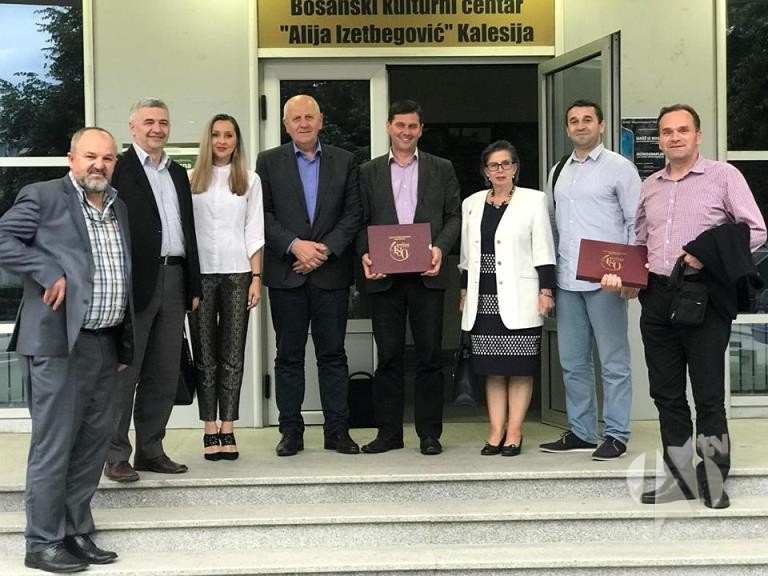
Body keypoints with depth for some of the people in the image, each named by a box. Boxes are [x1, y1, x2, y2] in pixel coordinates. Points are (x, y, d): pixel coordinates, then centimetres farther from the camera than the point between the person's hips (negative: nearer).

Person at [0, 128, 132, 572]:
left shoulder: (118, 206, 16)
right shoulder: (43, 197, -3)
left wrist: (125, 344, 16)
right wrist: (49, 272, -19)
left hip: (106, 344, 7)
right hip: (59, 342, -7)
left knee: (92, 446, 11)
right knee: (53, 445, -1)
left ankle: (77, 534, 22)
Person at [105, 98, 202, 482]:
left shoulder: (178, 173, 18)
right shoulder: (118, 169, -3)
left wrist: (194, 285, 15)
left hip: (174, 280, 7)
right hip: (134, 283, -6)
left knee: (165, 374, 10)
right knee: (124, 371, 0)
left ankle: (150, 450, 19)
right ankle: (116, 456, 7)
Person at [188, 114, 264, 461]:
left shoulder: (250, 181, 10)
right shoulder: (191, 180, 8)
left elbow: (254, 232, 7)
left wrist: (256, 278, 0)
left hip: (237, 273, 0)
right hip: (200, 273, 0)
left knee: (233, 354, 0)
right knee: (204, 354, 2)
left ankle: (228, 429, 4)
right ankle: (210, 431, 6)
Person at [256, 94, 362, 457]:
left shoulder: (344, 162, 9)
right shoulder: (268, 162, 6)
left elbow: (353, 214, 3)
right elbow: (263, 215, -1)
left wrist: (325, 249, -9)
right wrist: (295, 245, -13)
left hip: (331, 272, 1)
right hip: (286, 273, 0)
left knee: (332, 354, 4)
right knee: (289, 355, 5)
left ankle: (337, 430, 10)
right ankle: (291, 431, 12)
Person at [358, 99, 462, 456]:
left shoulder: (441, 169, 11)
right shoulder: (369, 172, 12)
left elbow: (454, 215, 7)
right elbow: (361, 222, 8)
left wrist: (440, 247, -11)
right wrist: (365, 255, -9)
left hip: (427, 275, 0)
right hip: (384, 276, 1)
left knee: (429, 355, 1)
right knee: (388, 356, 4)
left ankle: (429, 433, 9)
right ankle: (388, 432, 11)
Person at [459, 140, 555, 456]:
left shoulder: (533, 200, 2)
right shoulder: (471, 204, 13)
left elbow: (543, 249, -1)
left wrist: (546, 290, -7)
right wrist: (465, 291, 15)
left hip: (518, 298, -4)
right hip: (484, 298, 4)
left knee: (520, 368, -1)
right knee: (492, 369, 5)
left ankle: (514, 432, 3)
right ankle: (496, 431, 8)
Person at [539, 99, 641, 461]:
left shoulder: (618, 168, -2)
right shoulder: (558, 172, 16)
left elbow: (636, 223, -4)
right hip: (566, 281, 6)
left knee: (613, 361, -1)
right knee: (573, 361, 12)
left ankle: (616, 436, 7)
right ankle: (580, 432, 22)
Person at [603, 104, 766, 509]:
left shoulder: (723, 176, 0)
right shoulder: (650, 186, 16)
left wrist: (708, 254, -17)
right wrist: (621, 274, 5)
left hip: (703, 296, -5)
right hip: (656, 297, 6)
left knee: (708, 394, -1)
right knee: (666, 392, 9)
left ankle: (714, 481, 14)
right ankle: (682, 478, 20)